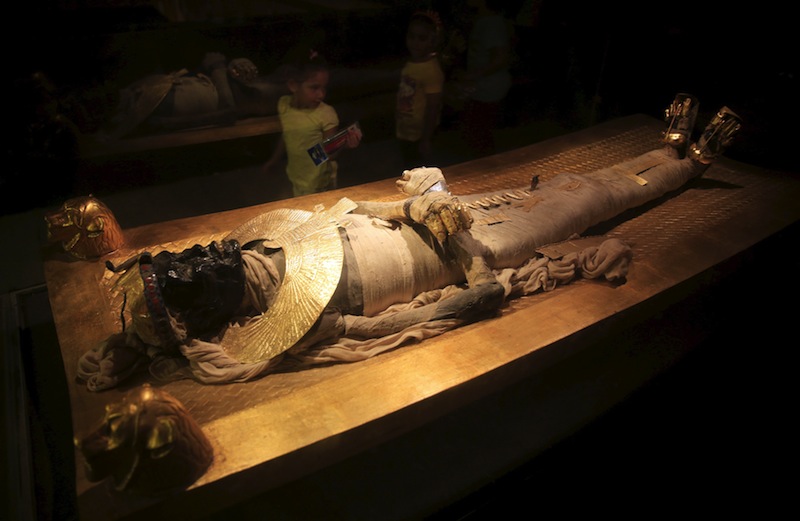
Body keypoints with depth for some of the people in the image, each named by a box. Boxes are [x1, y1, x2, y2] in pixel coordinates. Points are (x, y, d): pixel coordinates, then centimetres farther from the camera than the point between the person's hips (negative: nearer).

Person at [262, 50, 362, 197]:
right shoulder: (284, 105, -6)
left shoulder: (326, 113, -21)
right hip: (296, 177, 5)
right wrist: (274, 160, 23)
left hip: (318, 183, -5)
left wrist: (344, 144, -41)